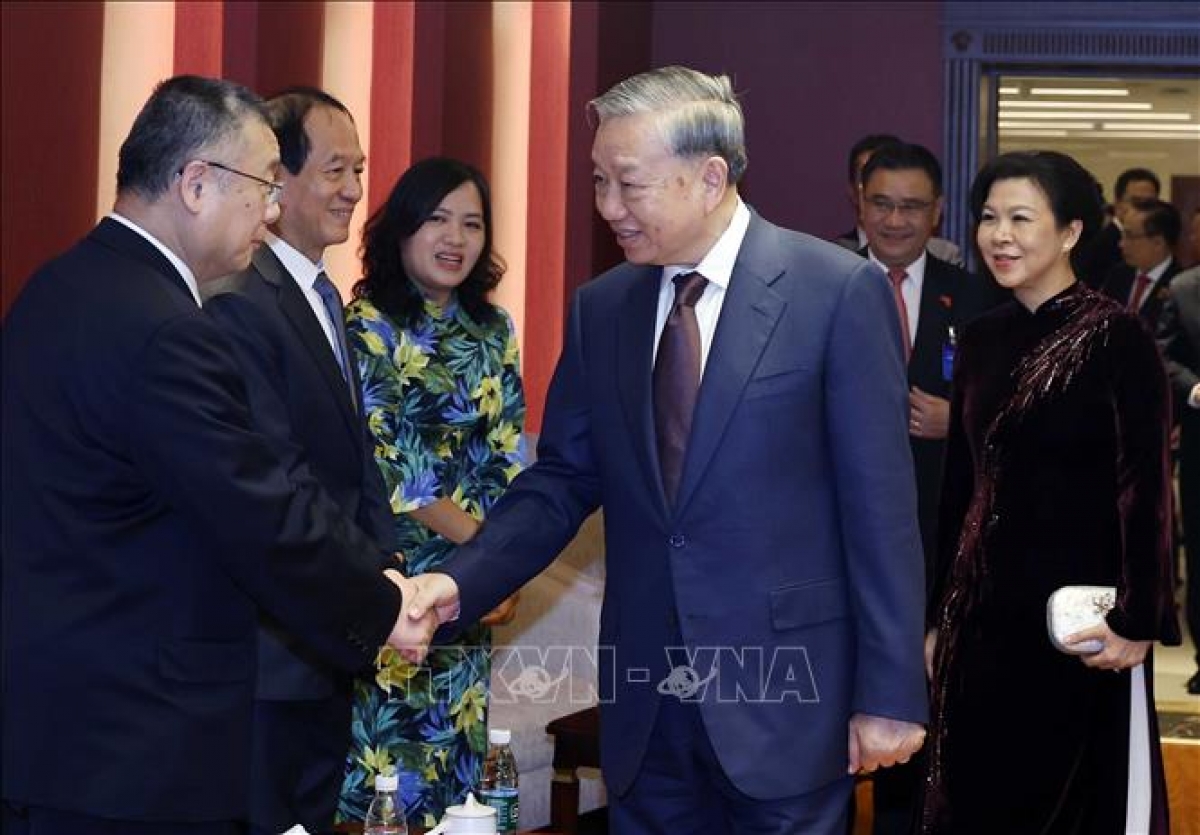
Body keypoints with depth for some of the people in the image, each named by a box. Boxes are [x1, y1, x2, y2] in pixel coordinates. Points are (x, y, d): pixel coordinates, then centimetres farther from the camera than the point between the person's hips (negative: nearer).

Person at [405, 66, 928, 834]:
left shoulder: (839, 292, -8)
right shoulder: (601, 308, 7)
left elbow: (880, 504, -8)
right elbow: (563, 480, 10)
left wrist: (890, 693, -9)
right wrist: (460, 582, -7)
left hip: (782, 692, -4)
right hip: (645, 704, 4)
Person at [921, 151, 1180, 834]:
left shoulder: (1117, 339, -10)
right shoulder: (983, 339, 8)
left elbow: (1146, 490, -12)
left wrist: (1139, 622, -15)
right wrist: (938, 618, 14)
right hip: (983, 612, 6)